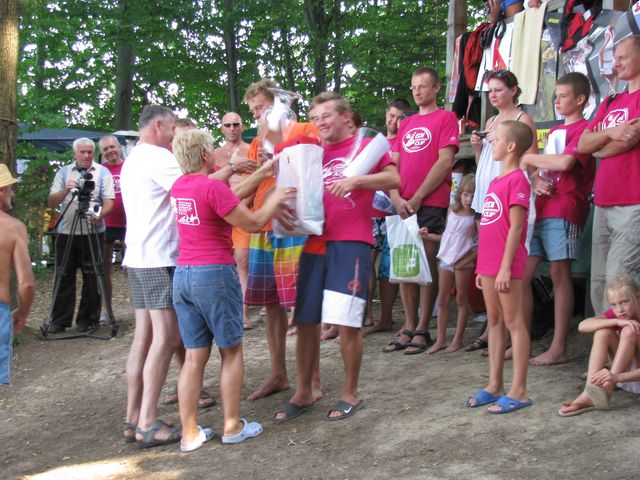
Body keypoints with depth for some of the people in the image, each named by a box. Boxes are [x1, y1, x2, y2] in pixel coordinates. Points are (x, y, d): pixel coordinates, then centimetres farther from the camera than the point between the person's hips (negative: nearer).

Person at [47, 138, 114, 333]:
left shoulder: (102, 172, 6)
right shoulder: (63, 173, 11)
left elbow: (108, 203, -1)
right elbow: (51, 203, 4)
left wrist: (99, 215, -21)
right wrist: (65, 190, -14)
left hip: (93, 232, -2)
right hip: (66, 232, 2)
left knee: (92, 278, 0)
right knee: (63, 277, 3)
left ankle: (87, 319, 10)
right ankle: (59, 320, 10)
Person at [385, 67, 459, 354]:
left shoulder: (446, 118, 2)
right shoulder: (406, 124, 21)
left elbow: (445, 161, -8)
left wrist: (417, 198, -11)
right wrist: (397, 198, -3)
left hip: (431, 203, -6)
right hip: (404, 205, 6)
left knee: (427, 264, -4)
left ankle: (422, 330, 1)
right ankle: (409, 328, 12)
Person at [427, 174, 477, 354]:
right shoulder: (451, 212, 8)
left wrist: (469, 258, -16)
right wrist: (429, 235, 5)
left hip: (463, 262, -5)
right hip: (445, 259, 5)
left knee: (461, 300, 4)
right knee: (442, 300, 6)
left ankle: (458, 339, 11)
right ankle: (441, 339, 12)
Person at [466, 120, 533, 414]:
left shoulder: (517, 180, -10)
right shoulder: (495, 182, 16)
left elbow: (515, 227, -16)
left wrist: (505, 267, -19)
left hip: (506, 266, -9)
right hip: (487, 264, 9)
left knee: (514, 322, -3)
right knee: (494, 321, 12)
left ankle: (519, 391, 2)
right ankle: (495, 385, 20)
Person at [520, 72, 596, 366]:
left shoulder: (584, 129, -3)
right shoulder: (554, 132, 23)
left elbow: (565, 162, -19)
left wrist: (529, 158, -6)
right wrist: (536, 180, -2)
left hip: (563, 210, -8)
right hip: (539, 209, 8)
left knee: (559, 275, -6)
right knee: (522, 275, 3)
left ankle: (559, 349, -1)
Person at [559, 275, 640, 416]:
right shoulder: (615, 315, -2)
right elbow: (582, 326, -19)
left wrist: (617, 377, -45)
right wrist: (617, 321, -32)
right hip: (625, 372, 5)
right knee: (602, 332, -20)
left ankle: (606, 391, -31)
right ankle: (589, 393, -30)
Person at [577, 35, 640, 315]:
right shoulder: (610, 103, 22)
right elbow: (582, 144, 13)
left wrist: (599, 148, 8)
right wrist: (610, 134, -7)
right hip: (603, 204, 8)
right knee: (599, 283, 6)